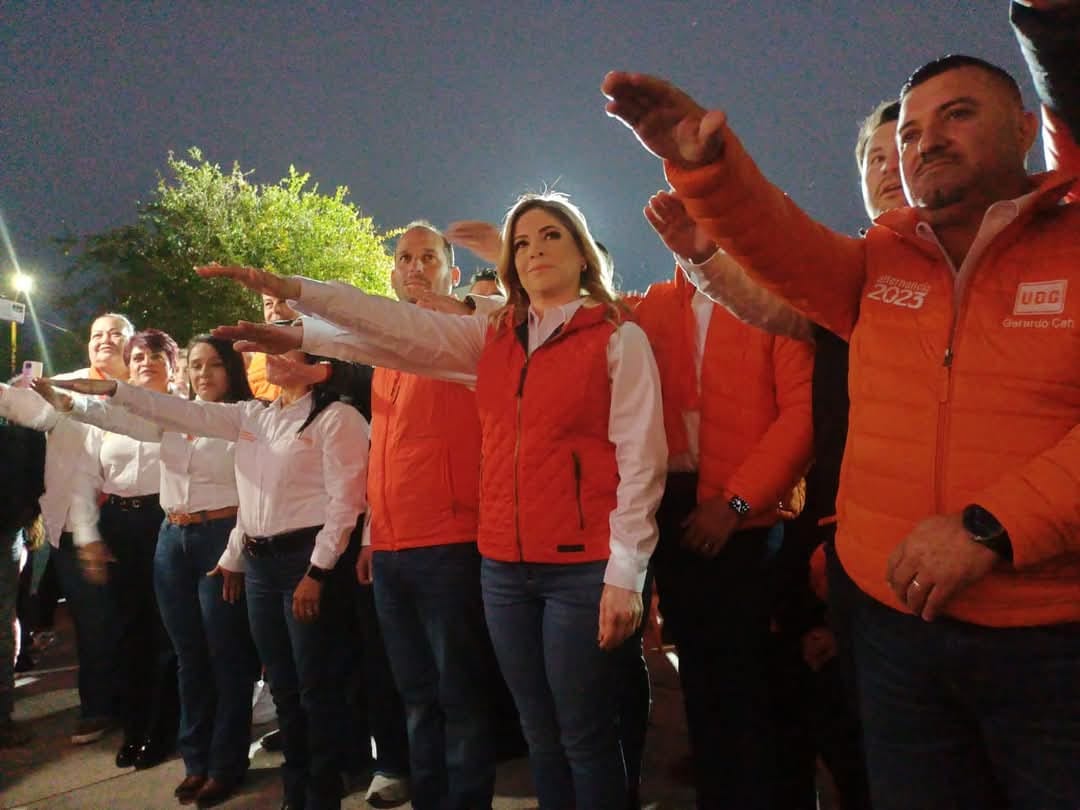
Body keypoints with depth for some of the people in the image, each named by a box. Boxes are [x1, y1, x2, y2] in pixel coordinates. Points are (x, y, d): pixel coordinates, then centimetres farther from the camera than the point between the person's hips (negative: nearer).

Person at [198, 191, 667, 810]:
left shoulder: (619, 338, -3)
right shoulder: (493, 336, 11)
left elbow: (640, 459, -8)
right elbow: (402, 325, 2)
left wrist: (625, 574, -13)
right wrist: (292, 290, -6)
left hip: (584, 567, -5)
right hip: (505, 566, 5)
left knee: (586, 734, 5)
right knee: (540, 732, 15)